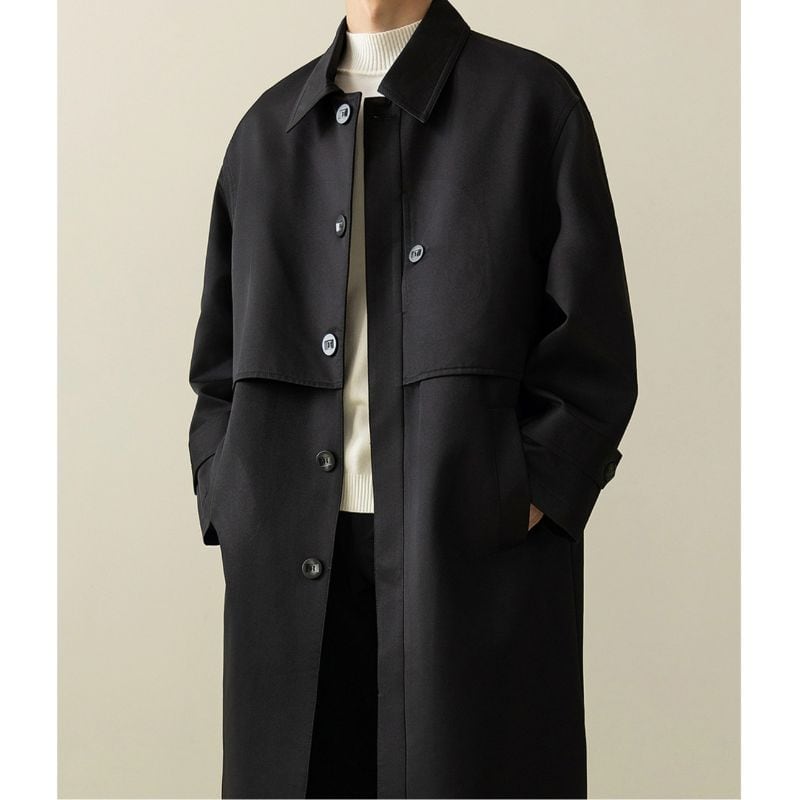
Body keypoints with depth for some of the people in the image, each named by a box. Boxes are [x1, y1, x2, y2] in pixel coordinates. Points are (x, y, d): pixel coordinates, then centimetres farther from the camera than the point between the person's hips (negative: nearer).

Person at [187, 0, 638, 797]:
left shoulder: (530, 99, 4)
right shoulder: (267, 128, 14)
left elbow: (594, 350, -1)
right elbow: (220, 363, 16)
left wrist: (519, 506, -10)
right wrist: (230, 509, 3)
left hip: (478, 553, -3)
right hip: (290, 562, 3)